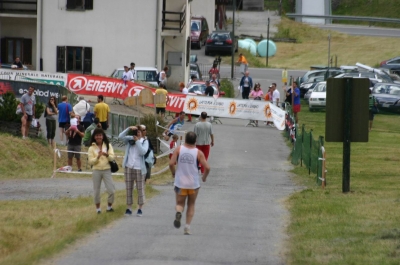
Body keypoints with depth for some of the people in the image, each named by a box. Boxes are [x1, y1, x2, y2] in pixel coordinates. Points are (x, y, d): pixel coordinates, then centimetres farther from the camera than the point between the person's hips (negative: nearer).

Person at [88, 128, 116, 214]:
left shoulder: (108, 145, 5)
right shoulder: (91, 148, 2)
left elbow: (112, 157, -4)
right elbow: (90, 161, -3)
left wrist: (107, 155, -25)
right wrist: (97, 157, -20)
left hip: (107, 170, 0)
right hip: (96, 170, 0)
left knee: (111, 190, -6)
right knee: (96, 191, 4)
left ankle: (109, 206, 14)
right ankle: (98, 208, 20)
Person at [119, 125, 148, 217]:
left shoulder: (144, 142, 2)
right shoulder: (129, 140, 7)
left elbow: (143, 152, -13)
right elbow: (120, 136, -9)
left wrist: (137, 141, -14)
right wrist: (129, 128, -18)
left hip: (139, 168, -2)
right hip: (129, 167, 2)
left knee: (140, 189, 0)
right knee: (129, 188, 4)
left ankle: (140, 209, 7)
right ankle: (128, 208, 7)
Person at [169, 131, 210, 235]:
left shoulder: (178, 149, -4)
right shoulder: (198, 153, -5)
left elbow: (171, 163, -12)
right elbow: (207, 167, -10)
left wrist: (174, 173, 8)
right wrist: (204, 177, 10)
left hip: (180, 183, 0)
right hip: (194, 183, 0)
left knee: (180, 203, 11)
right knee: (191, 205, 17)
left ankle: (178, 212, -25)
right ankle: (187, 227, 9)